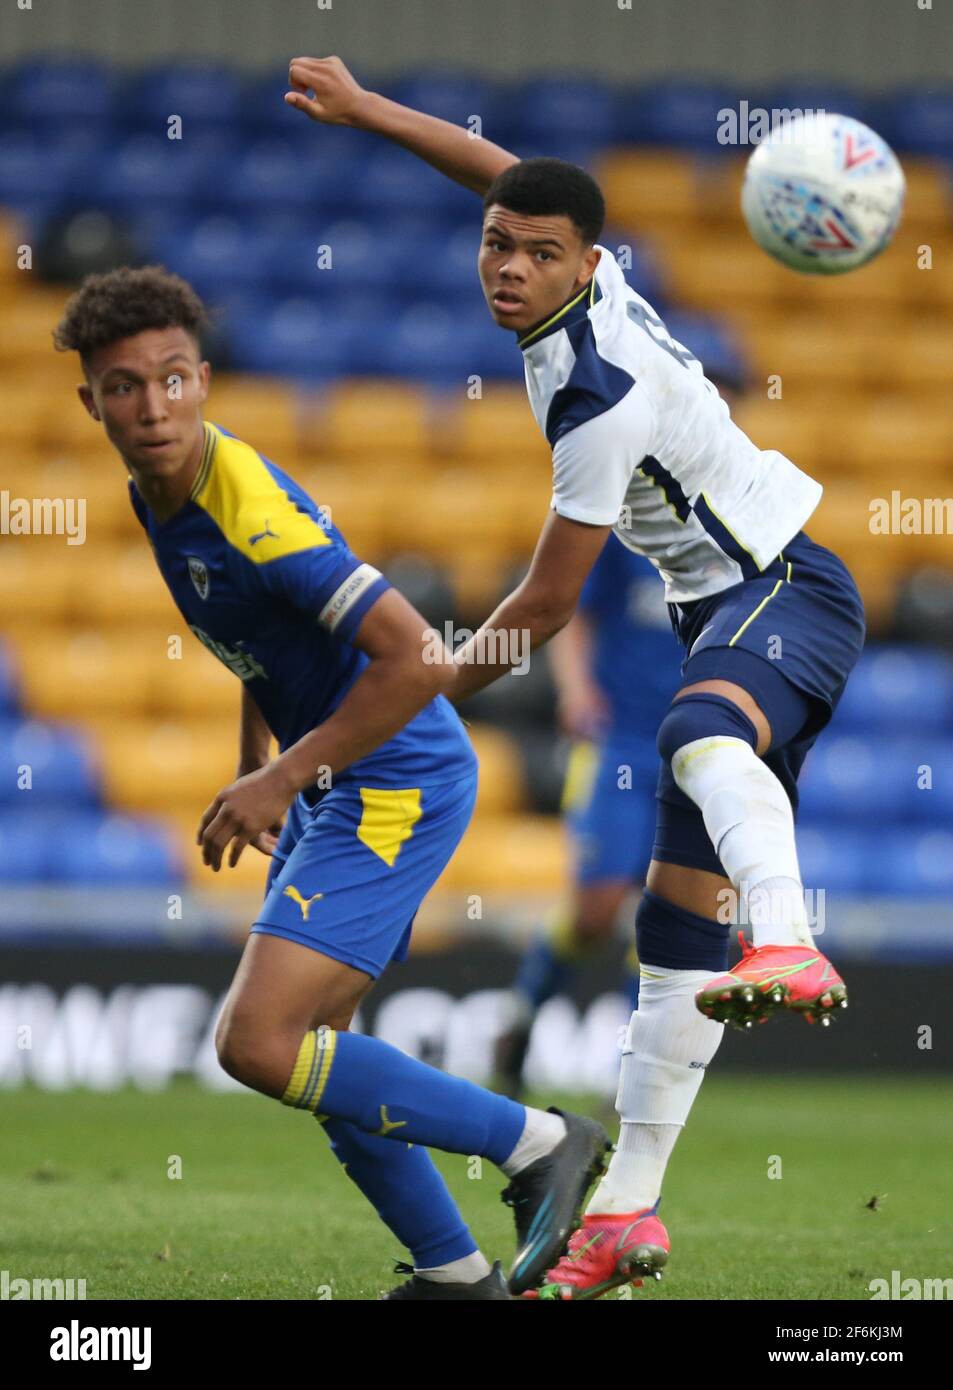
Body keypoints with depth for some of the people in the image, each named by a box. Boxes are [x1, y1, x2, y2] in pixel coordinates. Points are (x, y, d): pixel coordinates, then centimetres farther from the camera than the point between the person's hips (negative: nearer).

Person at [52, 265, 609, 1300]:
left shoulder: (250, 509, -24)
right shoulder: (160, 496, 4)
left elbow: (416, 661, -28)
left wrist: (284, 779, -22)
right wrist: (253, 769, 20)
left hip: (397, 785, -10)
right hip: (336, 790, 10)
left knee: (259, 1045, -17)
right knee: (302, 1047, 13)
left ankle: (541, 1145, -8)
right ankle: (454, 1275, 24)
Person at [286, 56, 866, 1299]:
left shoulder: (604, 398, -23)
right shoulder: (596, 292, 1)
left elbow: (546, 607, -16)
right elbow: (506, 171, 24)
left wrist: (432, 692, -3)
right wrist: (360, 108, 28)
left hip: (788, 592, -9)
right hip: (731, 605, 9)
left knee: (703, 733, -44)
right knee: (677, 917, 5)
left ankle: (788, 950, -72)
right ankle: (626, 1210, 4)